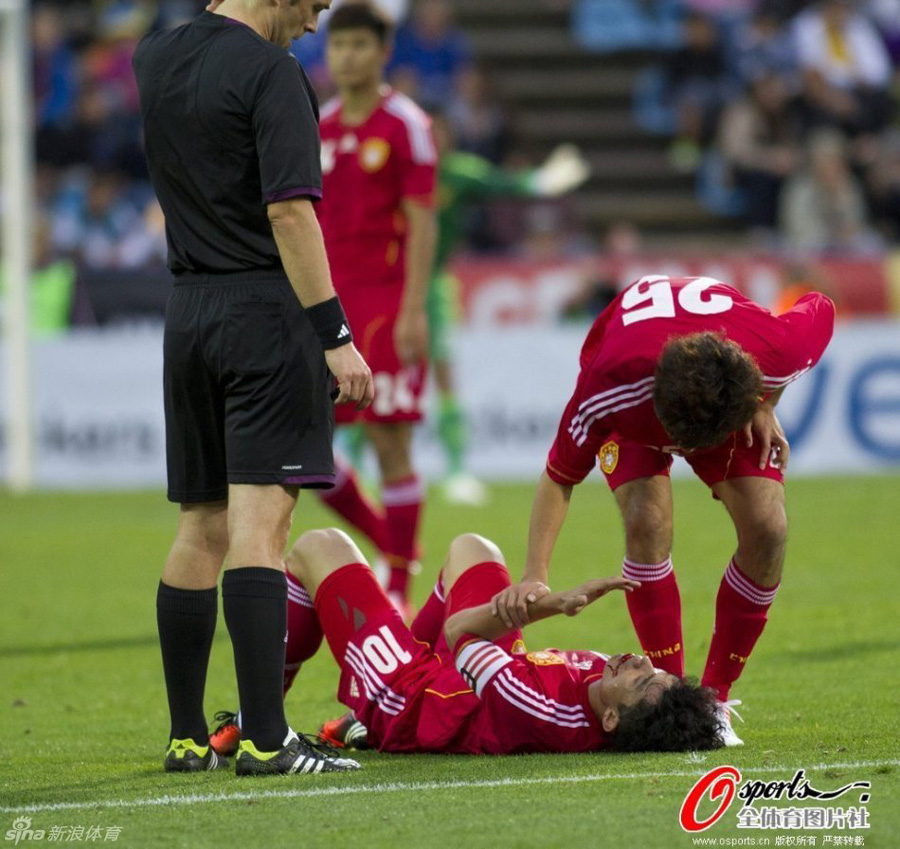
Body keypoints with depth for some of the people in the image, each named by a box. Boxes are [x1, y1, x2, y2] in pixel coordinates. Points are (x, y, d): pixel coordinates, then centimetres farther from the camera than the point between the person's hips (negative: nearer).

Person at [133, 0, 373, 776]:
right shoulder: (269, 72, -12)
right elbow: (290, 213, -18)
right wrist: (336, 337, -18)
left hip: (188, 314, 7)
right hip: (267, 308, -7)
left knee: (200, 530, 12)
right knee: (259, 525, -12)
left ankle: (188, 737, 15)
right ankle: (265, 741, -16)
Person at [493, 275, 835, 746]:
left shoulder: (780, 351, -42)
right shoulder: (610, 388, -44)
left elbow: (821, 310, -16)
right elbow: (559, 477, -27)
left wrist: (766, 407, -13)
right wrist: (535, 577, -37)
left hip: (734, 402, 2)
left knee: (767, 529, -17)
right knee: (647, 525, -26)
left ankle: (714, 699, -3)